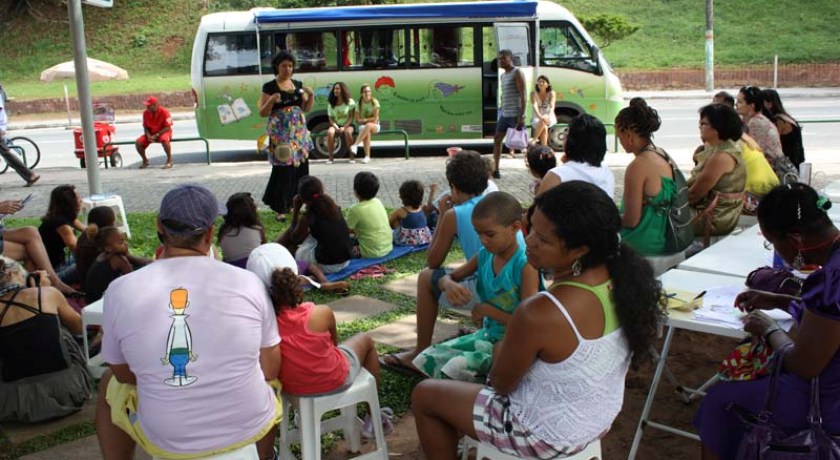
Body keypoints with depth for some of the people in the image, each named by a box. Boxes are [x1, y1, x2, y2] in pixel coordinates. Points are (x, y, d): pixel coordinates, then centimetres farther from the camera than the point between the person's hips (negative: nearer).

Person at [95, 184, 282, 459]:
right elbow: (271, 369, -3)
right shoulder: (247, 282, -12)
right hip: (249, 428, 1)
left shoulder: (120, 290, -11)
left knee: (110, 385, 30)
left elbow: (124, 375, 3)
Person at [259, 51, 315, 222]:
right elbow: (262, 113, -5)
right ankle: (279, 208, 1)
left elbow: (306, 108, 15)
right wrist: (271, 101, -23)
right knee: (284, 169, -8)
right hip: (280, 133, -6)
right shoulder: (269, 87, -4)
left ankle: (293, 202, 18)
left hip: (299, 132, 6)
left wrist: (311, 95, -3)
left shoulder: (298, 84, 11)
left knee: (300, 167, 5)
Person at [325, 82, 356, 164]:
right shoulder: (331, 103, 5)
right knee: (330, 132, -32)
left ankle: (352, 156, -27)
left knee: (348, 132, -38)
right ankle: (330, 157, -26)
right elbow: (331, 118, 3)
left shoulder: (350, 102, -4)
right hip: (336, 125, 2)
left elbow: (351, 117, -6)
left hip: (347, 125, -2)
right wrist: (336, 127, -17)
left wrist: (344, 127, -20)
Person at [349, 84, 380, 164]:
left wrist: (365, 120, -8)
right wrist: (369, 120, -11)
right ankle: (367, 156, -38)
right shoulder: (359, 104, 3)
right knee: (367, 132, -36)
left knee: (368, 126, -39)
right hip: (363, 126, 1)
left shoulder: (374, 102, -4)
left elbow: (375, 119, -9)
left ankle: (355, 145, -43)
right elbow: (358, 120, -1)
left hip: (375, 126, -1)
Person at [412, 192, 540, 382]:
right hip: (486, 334, 8)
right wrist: (448, 284, -13)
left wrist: (487, 310, -20)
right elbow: (446, 277, 12)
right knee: (425, 360, -3)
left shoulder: (525, 266, -19)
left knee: (457, 368, -29)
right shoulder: (484, 256, 1)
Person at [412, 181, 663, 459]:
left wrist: (502, 350, 2)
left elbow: (501, 383, -19)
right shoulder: (622, 279, -15)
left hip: (548, 435, -7)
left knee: (424, 395, 12)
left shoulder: (539, 314, -37)